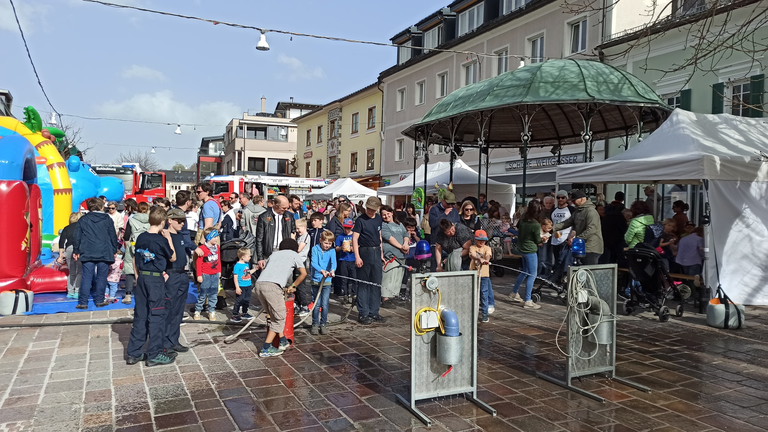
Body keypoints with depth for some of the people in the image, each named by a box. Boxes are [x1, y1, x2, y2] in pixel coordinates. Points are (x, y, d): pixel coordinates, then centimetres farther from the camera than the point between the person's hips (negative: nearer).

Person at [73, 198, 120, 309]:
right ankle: (99, 301, 10)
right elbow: (113, 236, 6)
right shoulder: (107, 219, 3)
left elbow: (77, 237, 8)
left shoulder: (83, 220, 6)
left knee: (86, 278, 2)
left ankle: (83, 302, 1)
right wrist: (114, 250, 16)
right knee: (101, 278, 6)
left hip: (87, 254, 1)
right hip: (104, 254, -1)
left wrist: (76, 251, 16)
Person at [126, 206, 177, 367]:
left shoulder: (141, 238, 4)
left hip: (142, 278, 6)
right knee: (156, 316, 1)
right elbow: (172, 258, -2)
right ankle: (155, 354, 7)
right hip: (156, 280, -6)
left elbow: (136, 260, 11)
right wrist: (169, 239, 1)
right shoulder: (161, 240, -14)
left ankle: (134, 353, 18)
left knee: (140, 315, 12)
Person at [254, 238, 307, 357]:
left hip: (259, 284, 6)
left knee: (274, 316, 19)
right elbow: (303, 273, 14)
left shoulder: (274, 254, 32)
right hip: (272, 286, -6)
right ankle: (266, 349, 5)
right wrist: (292, 287, 25)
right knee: (279, 318, 6)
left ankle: (282, 341, 23)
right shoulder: (294, 255, 21)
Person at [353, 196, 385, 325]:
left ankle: (374, 312, 18)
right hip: (365, 253, -6)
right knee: (364, 284, -1)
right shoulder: (360, 220, -9)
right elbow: (355, 239, -13)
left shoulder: (378, 218, 10)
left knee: (377, 283, 9)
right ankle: (363, 314, 6)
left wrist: (381, 252, 15)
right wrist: (357, 257, -19)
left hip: (376, 253, 6)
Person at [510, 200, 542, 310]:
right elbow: (538, 240, -10)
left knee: (525, 271, 23)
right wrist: (541, 236, 9)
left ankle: (514, 293, 33)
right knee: (532, 275, 0)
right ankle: (527, 301, 2)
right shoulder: (536, 225, -23)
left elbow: (518, 227, 17)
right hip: (530, 250, -8)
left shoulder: (522, 219, -4)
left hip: (522, 248, 8)